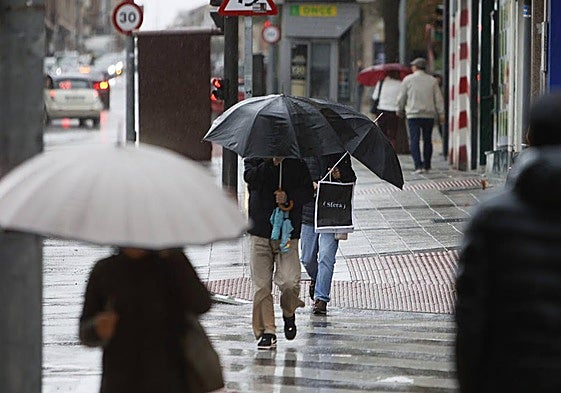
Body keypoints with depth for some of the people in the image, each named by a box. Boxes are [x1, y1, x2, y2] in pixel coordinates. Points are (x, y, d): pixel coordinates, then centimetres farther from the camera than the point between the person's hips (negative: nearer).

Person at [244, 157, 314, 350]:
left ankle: (289, 314, 19)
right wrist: (271, 162, -23)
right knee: (261, 285, -1)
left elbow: (307, 192, 4)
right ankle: (267, 332, 7)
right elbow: (250, 177, -13)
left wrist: (289, 198, -14)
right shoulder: (254, 160, 8)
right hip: (259, 233, 1)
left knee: (289, 282, -13)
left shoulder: (296, 163, 7)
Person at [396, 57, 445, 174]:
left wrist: (400, 110, 20)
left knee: (414, 140, -3)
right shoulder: (432, 80, 4)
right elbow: (439, 99, 4)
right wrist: (441, 114, 8)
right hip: (429, 115, 3)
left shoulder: (408, 79, -2)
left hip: (413, 115, -3)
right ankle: (426, 165, 18)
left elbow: (401, 97, 5)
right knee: (427, 140, 13)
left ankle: (418, 165, -15)